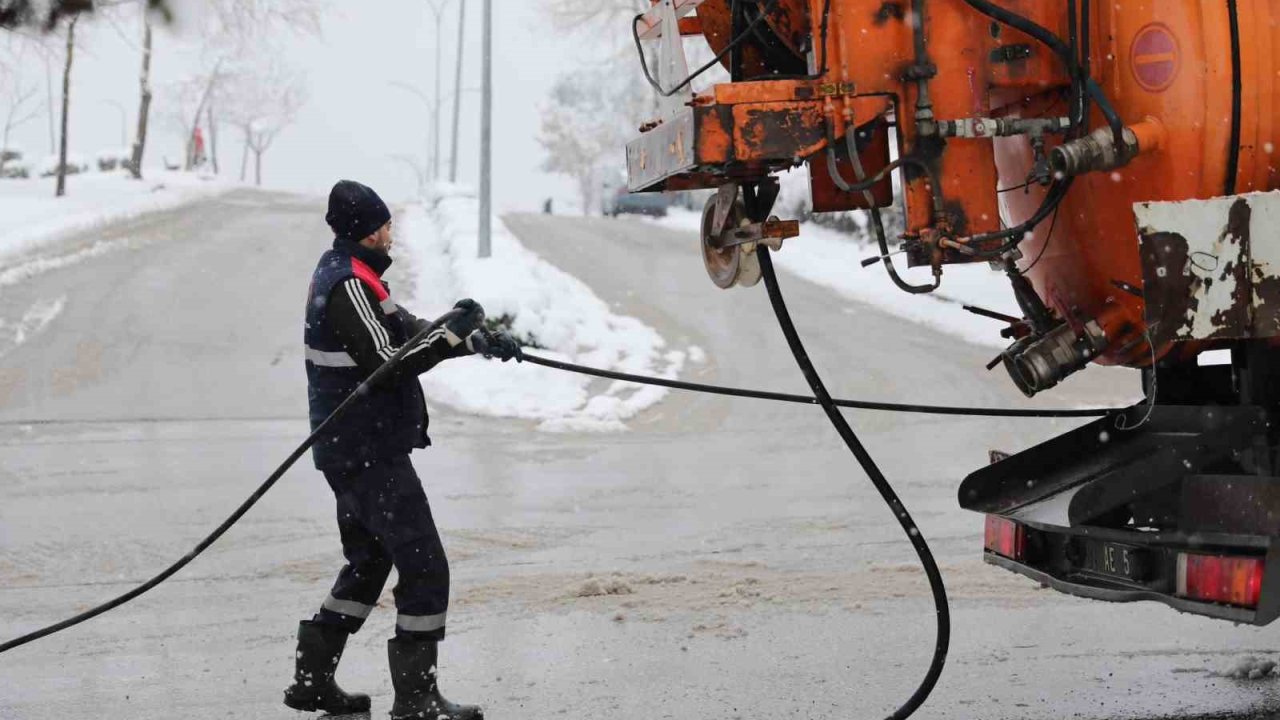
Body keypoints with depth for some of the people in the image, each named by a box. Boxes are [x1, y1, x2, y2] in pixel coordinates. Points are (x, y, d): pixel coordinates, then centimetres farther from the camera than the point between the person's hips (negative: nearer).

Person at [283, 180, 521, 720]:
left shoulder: (340, 272, 14)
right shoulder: (349, 285, -18)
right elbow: (387, 363, -24)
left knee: (368, 563, 22)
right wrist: (453, 334, -19)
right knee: (425, 569, -8)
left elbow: (408, 332, 14)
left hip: (353, 451, 11)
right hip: (369, 451, -11)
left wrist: (475, 338, 5)